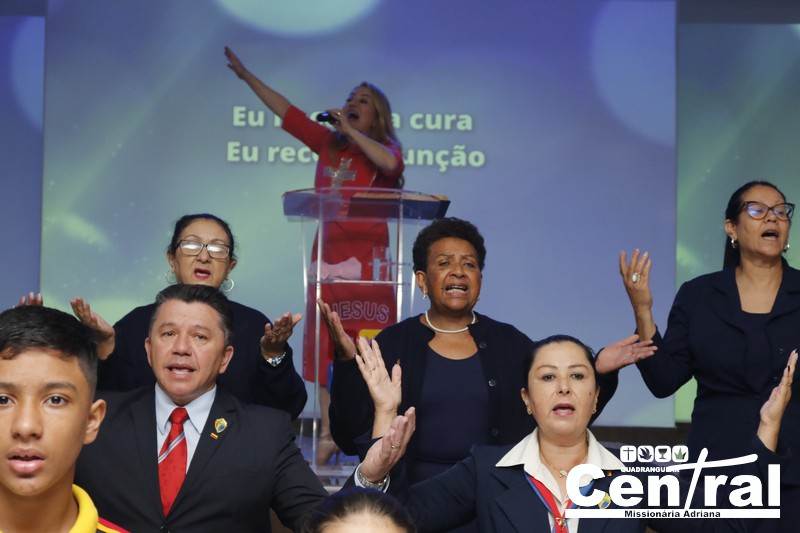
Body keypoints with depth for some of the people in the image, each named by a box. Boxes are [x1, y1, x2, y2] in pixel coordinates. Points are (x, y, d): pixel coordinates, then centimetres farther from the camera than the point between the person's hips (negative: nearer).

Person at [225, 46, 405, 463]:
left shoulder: (384, 147, 1)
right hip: (328, 255, 5)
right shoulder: (327, 143, 13)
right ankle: (328, 435, 14)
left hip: (368, 260, -5)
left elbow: (390, 164, -23)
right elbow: (285, 111, 18)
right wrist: (246, 75, 18)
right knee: (324, 350, 7)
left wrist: (350, 130, -14)